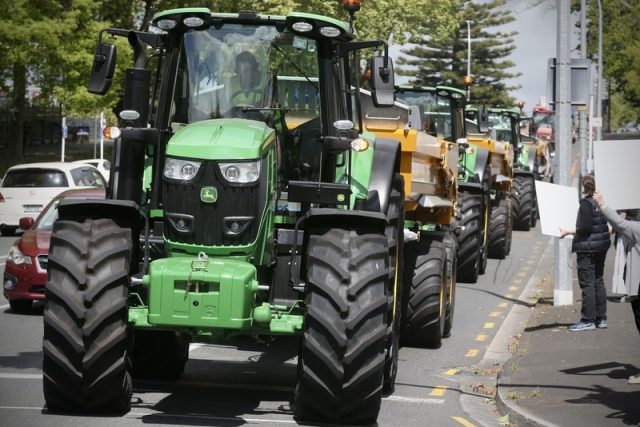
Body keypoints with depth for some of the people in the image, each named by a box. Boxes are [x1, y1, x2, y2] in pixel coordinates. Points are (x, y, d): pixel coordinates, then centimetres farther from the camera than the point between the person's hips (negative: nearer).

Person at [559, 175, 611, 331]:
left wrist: (568, 231, -13)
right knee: (598, 281, 13)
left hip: (587, 247, -8)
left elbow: (586, 228, -21)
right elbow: (608, 225, 13)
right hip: (602, 246, 8)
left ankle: (588, 320, -4)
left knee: (587, 283, -4)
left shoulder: (586, 203, -16)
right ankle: (601, 318, 15)